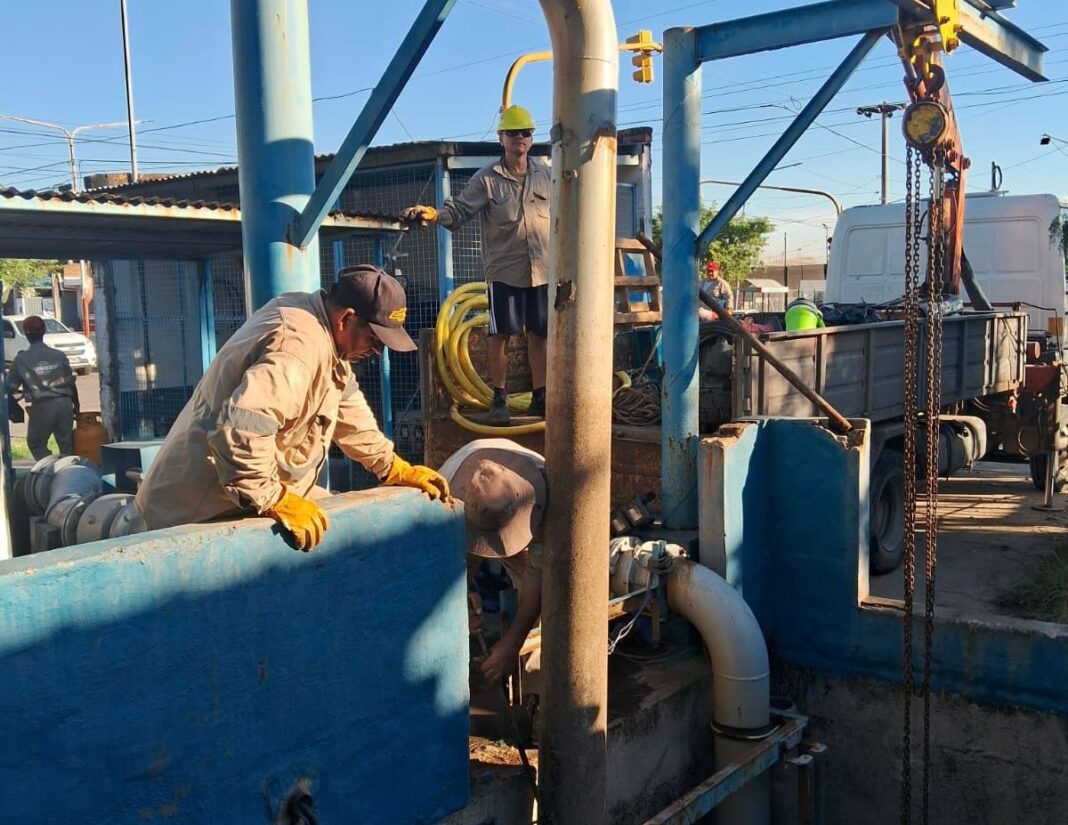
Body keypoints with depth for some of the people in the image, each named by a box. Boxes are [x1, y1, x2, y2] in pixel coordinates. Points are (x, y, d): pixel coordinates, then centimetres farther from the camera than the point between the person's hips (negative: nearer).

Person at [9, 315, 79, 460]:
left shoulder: (21, 359, -2)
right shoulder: (59, 355, 4)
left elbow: (11, 387, 4)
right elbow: (71, 383, 7)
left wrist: (21, 392, 27)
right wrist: (76, 405, 19)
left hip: (42, 406, -2)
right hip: (65, 403, 2)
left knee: (36, 443, 14)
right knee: (66, 444, 12)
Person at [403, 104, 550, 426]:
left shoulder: (545, 175, 7)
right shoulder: (487, 179, -2)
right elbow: (459, 210, -8)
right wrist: (433, 214, -28)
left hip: (543, 270, 3)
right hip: (505, 270, -3)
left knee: (539, 335, 8)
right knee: (501, 335, -1)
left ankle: (539, 397, 18)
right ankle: (499, 399, 11)